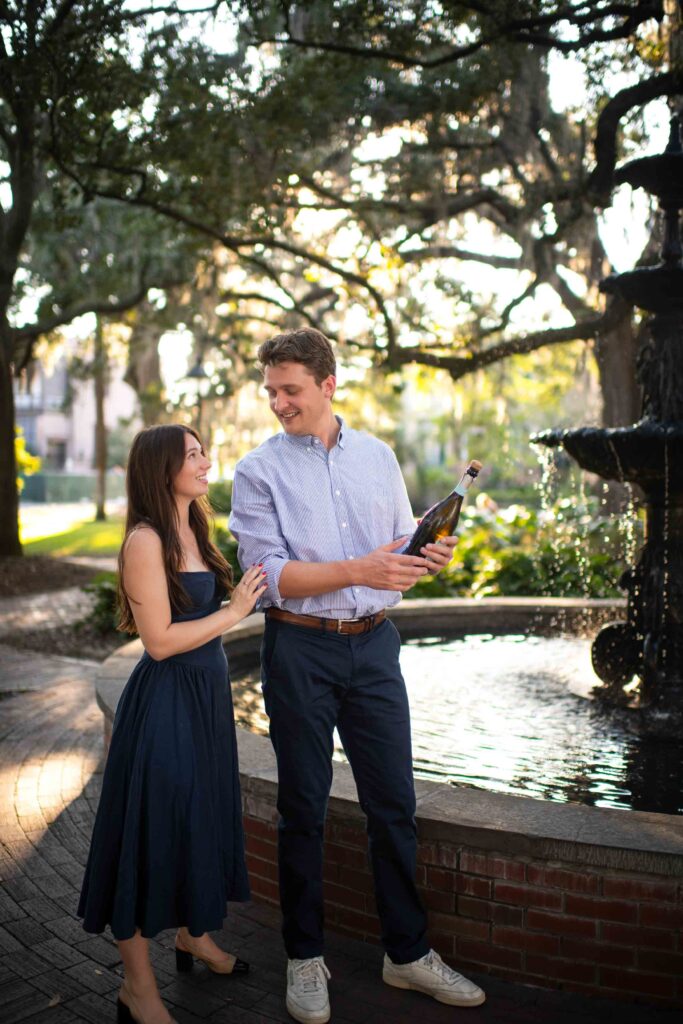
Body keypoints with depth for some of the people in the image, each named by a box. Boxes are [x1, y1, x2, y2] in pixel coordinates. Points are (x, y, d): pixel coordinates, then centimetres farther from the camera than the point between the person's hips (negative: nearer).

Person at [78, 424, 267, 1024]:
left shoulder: (193, 531, 9)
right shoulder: (146, 540, -17)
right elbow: (160, 640, -20)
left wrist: (249, 591, 3)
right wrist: (234, 611, -16)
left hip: (206, 694, 9)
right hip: (165, 701, -9)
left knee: (203, 817, 20)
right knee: (155, 828, 2)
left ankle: (194, 935, 42)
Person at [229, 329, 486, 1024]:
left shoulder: (377, 456, 9)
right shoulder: (258, 472, -3)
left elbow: (402, 545, 13)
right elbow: (269, 574, -12)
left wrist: (430, 556, -11)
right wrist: (358, 570, -24)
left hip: (374, 642, 3)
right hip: (300, 648, -3)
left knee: (393, 802, 8)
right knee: (303, 807, 8)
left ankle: (407, 952, 24)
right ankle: (304, 956, 25)